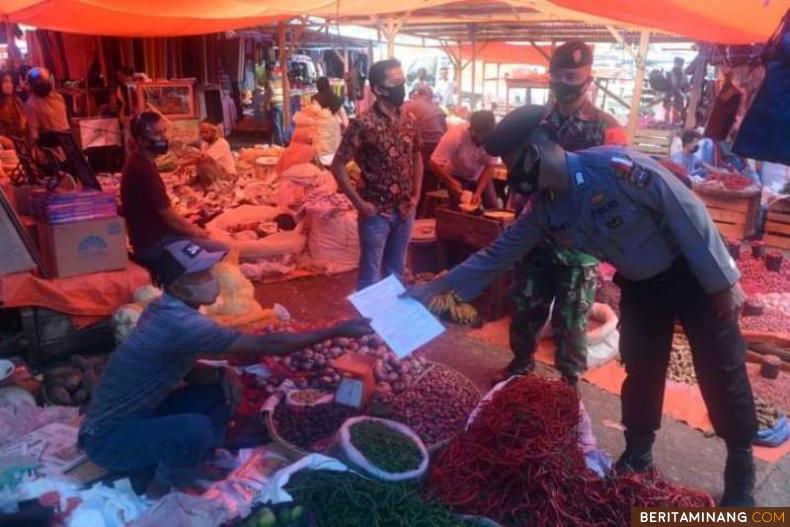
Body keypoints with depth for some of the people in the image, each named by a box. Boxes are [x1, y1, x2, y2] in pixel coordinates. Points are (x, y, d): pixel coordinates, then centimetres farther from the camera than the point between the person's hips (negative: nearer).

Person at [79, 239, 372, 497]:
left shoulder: (167, 310, -2)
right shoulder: (179, 323, -32)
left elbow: (186, 370, 9)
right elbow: (268, 345, -31)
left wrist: (221, 373, -12)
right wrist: (337, 331, -26)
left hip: (142, 413, 9)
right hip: (108, 437, -9)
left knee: (223, 389, 1)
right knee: (196, 429, -34)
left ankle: (189, 465, 15)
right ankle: (164, 487, -2)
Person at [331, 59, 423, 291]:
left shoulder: (409, 121, 3)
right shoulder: (363, 124, -15)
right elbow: (338, 166, -13)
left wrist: (416, 195, 8)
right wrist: (359, 203, -14)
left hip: (405, 211, 6)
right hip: (377, 212, -5)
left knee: (396, 271, 18)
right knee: (371, 274, 6)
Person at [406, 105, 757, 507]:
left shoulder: (616, 166, -31)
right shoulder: (545, 210, -10)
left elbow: (689, 214, -24)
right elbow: (499, 252, -1)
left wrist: (724, 282, -18)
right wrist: (438, 285, -4)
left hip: (693, 276, -5)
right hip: (639, 287, 5)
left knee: (722, 374, 5)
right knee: (640, 372, 12)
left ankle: (740, 473, 25)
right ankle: (637, 456, 33)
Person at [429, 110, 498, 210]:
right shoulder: (455, 135, -33)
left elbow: (489, 167, -17)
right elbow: (434, 164, -31)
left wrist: (478, 192, -27)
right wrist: (452, 183, -36)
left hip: (479, 176, 3)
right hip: (456, 176, -3)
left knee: (494, 209, -3)